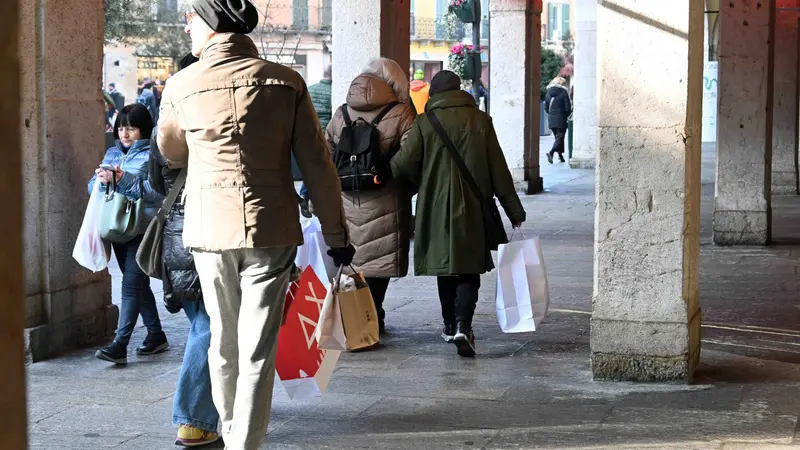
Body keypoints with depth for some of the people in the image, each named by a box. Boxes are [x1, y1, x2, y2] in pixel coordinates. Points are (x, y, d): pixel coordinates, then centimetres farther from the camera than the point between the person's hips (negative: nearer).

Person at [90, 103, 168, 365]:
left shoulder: (152, 155, -6)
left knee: (131, 285, -12)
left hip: (144, 228, -7)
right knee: (138, 284, 15)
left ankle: (120, 345, -15)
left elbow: (155, 190, -18)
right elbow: (93, 187, 12)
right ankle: (156, 335, 26)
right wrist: (102, 180, -11)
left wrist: (122, 180, -24)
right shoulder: (112, 154, 14)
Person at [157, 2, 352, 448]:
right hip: (271, 230, -1)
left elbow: (171, 154, 17)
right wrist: (337, 236, 5)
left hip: (210, 228, 1)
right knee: (257, 353, 0)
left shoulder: (182, 85, -1)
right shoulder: (285, 81, -2)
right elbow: (317, 165, -2)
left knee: (223, 344, 16)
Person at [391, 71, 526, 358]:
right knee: (469, 270, 2)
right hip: (473, 209, 0)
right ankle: (462, 325, -17)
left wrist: (422, 183, 12)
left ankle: (450, 325, 24)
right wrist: (514, 210, 7)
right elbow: (498, 169, 0)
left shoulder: (425, 123, -3)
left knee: (446, 268, 15)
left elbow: (402, 165, -11)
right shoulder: (480, 121, -1)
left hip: (437, 207, 1)